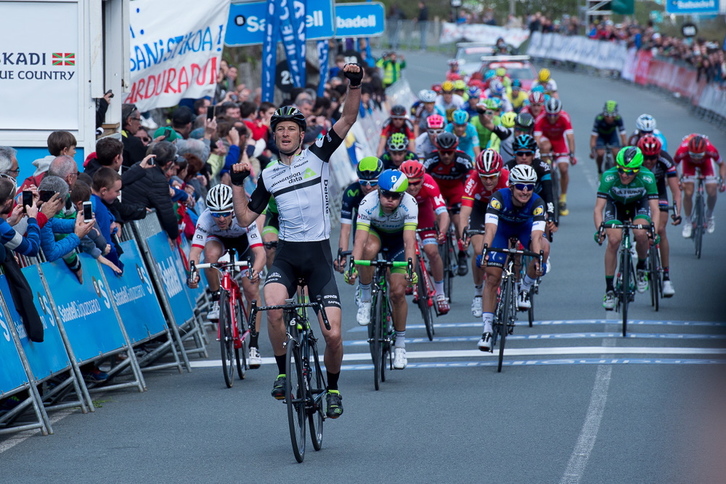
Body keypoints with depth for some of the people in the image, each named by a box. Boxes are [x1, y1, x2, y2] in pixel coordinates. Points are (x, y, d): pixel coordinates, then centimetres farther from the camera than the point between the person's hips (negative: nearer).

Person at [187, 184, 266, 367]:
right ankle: (216, 301, -13)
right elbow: (195, 250, -41)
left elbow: (260, 252, -45)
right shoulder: (205, 219, -35)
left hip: (244, 240, -1)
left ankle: (254, 345, -4)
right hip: (219, 239, 1)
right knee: (211, 253, -35)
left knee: (252, 290, -14)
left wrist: (255, 271, -65)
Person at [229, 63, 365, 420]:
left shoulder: (318, 155, 3)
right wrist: (237, 183, 2)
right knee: (273, 309, -30)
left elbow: (348, 119, -7)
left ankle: (332, 388, 19)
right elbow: (245, 218, 12)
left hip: (319, 255, -1)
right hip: (286, 255, 1)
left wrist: (354, 85, -21)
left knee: (332, 335, -8)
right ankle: (283, 373, -8)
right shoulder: (268, 176, 11)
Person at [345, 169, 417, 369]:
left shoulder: (409, 204, -34)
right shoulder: (368, 203, -35)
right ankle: (365, 299, -17)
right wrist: (353, 266, -56)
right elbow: (360, 240, -41)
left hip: (397, 239, 0)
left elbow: (409, 241, -41)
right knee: (370, 248, -38)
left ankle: (400, 344, 11)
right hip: (375, 233, 0)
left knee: (398, 292, -8)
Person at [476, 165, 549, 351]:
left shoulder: (537, 203, -33)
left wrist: (537, 260, -59)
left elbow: (536, 235, -43)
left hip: (525, 227, 1)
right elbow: (490, 228, -46)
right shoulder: (499, 197, -35)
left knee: (544, 247, -32)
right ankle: (487, 329, -8)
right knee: (492, 278, -13)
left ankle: (525, 287, -6)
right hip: (502, 227, -1)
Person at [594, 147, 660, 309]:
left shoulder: (647, 178, -32)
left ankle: (641, 268, 2)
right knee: (613, 240, -21)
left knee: (641, 234, -29)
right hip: (615, 205, 0)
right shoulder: (609, 176, -32)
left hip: (639, 205, 0)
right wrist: (599, 229, -46)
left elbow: (655, 209, -31)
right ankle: (609, 290, -10)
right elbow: (598, 207, -31)